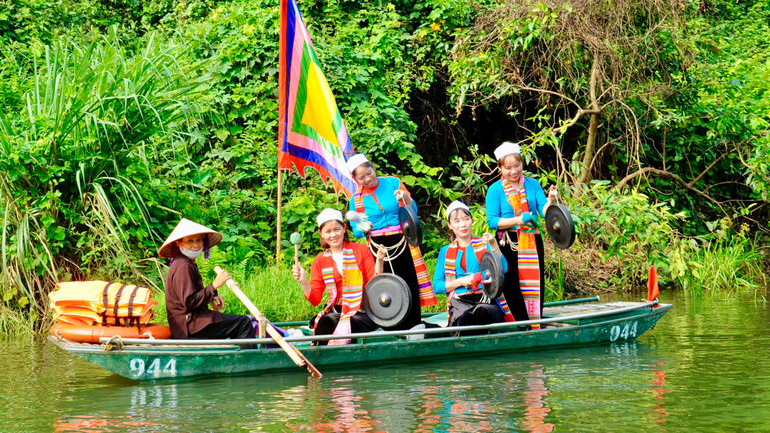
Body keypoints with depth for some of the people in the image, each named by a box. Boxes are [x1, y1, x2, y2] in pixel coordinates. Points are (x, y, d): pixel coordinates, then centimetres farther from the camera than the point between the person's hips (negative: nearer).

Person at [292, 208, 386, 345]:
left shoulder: (361, 250, 6)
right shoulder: (319, 261, 11)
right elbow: (315, 299, 5)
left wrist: (379, 260, -12)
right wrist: (303, 281, -11)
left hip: (363, 312, -2)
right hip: (337, 311, 2)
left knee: (349, 324, -36)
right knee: (326, 322, -34)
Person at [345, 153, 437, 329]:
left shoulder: (393, 183, 5)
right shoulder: (357, 199, 7)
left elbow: (413, 212, 7)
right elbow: (356, 232, 12)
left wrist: (406, 198, -13)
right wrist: (363, 228, -10)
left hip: (402, 244, 0)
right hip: (378, 248, 0)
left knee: (410, 286, -7)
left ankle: (413, 328, -1)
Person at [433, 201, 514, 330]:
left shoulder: (484, 244, 17)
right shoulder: (445, 252, 20)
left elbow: (503, 269, 2)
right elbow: (436, 286, 14)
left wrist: (494, 245, -11)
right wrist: (461, 282, -1)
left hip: (487, 300, 0)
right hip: (460, 301, 0)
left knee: (482, 311, -39)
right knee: (462, 317, -38)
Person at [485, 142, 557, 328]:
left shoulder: (533, 185, 7)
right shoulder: (495, 190, 0)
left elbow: (544, 212, -1)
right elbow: (492, 221, -6)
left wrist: (551, 201, -23)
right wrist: (517, 220, -19)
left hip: (532, 243, 2)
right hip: (508, 244, -2)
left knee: (535, 284, 4)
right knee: (511, 286, -4)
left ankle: (536, 326, 11)